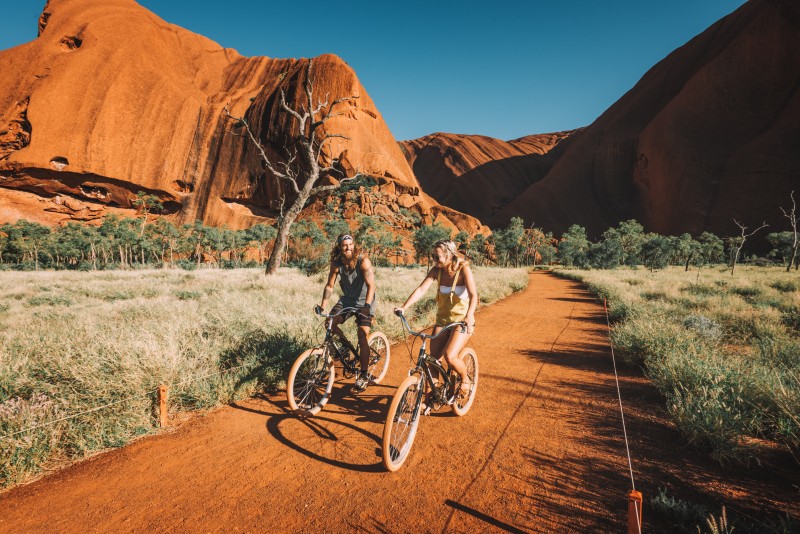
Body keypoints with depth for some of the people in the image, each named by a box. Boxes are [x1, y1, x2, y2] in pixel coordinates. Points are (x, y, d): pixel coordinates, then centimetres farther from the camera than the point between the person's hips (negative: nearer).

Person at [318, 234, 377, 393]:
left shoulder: (363, 261, -22)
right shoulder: (336, 263, -8)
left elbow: (371, 285, -28)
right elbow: (329, 286, -3)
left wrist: (367, 306, -42)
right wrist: (323, 305, -15)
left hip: (364, 302, -4)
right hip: (347, 299, 5)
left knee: (362, 339, -12)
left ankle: (364, 375, 1)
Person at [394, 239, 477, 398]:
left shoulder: (463, 269, -18)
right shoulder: (436, 270, -5)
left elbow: (473, 295, -28)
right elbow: (421, 289, -13)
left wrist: (469, 316, -45)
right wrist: (404, 307, -27)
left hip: (462, 320, -5)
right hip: (442, 319, 5)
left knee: (450, 356, -20)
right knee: (433, 357, 0)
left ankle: (466, 380, 10)